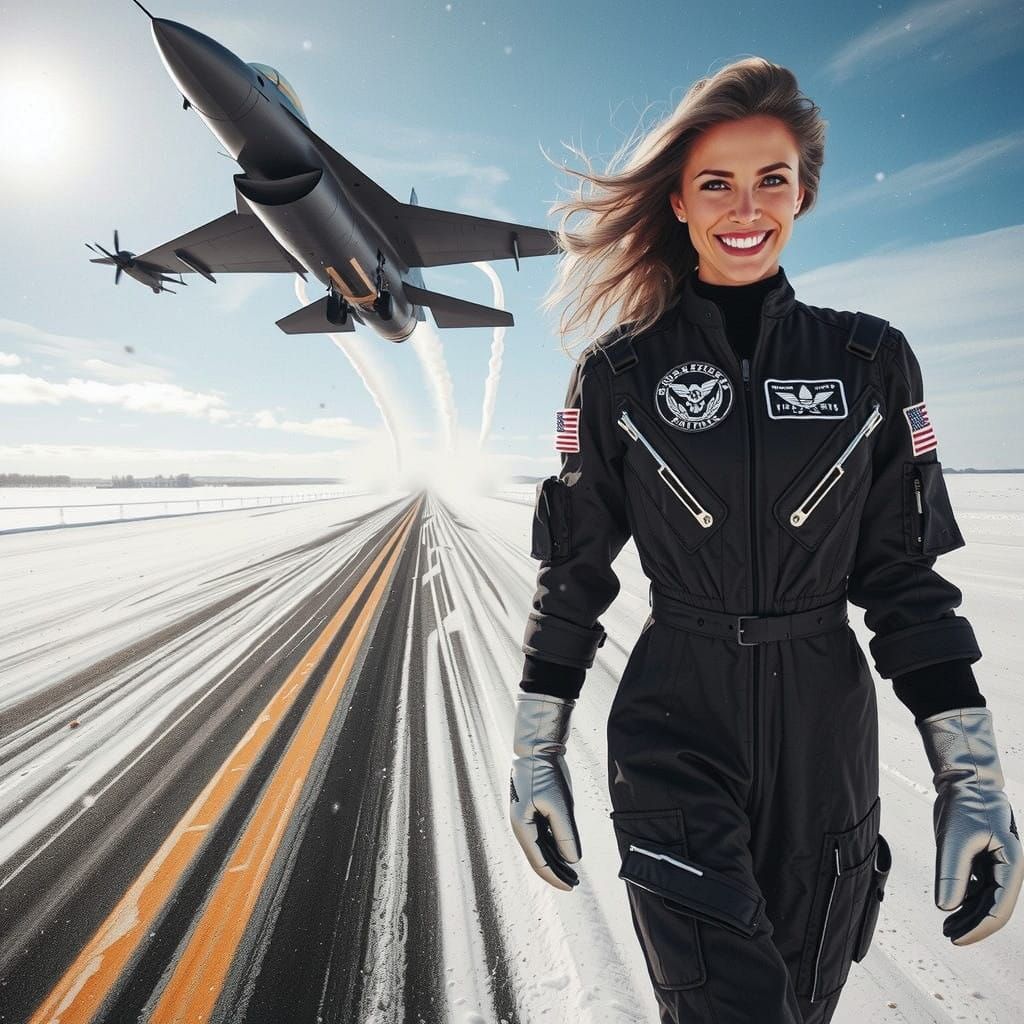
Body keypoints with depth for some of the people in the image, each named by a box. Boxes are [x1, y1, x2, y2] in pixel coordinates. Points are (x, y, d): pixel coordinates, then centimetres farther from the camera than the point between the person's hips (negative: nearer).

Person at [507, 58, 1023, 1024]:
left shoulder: (872, 360, 1)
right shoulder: (617, 374, -4)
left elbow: (906, 575, 2)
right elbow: (572, 573, -2)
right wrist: (534, 753, 0)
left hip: (829, 735, 3)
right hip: (673, 732, -2)